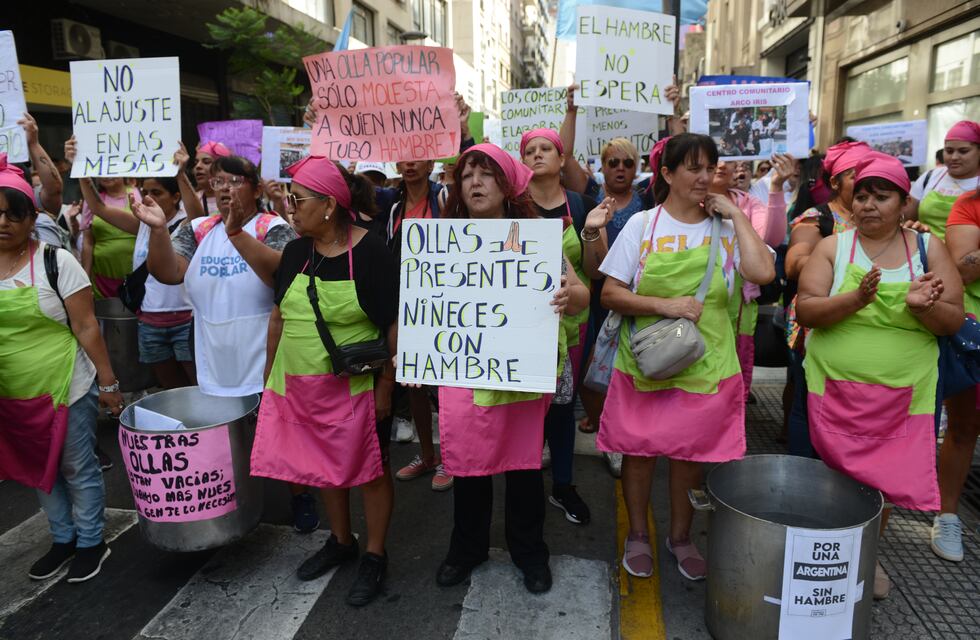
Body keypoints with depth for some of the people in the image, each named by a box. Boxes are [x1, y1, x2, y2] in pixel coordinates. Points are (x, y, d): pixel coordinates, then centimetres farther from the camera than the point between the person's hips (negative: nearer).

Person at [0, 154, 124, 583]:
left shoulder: (56, 262, -11)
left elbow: (86, 328, -11)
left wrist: (108, 382, -10)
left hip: (66, 389, -5)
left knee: (77, 469, 8)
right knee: (41, 469, 18)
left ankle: (91, 543, 26)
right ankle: (63, 539, 36)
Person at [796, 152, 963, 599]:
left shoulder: (929, 249, 3)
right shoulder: (832, 247, -2)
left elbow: (953, 320, -1)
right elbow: (805, 311, -11)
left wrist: (921, 307, -22)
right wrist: (855, 299, -27)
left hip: (902, 394, 1)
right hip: (835, 389, -1)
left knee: (883, 478, 9)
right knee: (838, 475, 8)